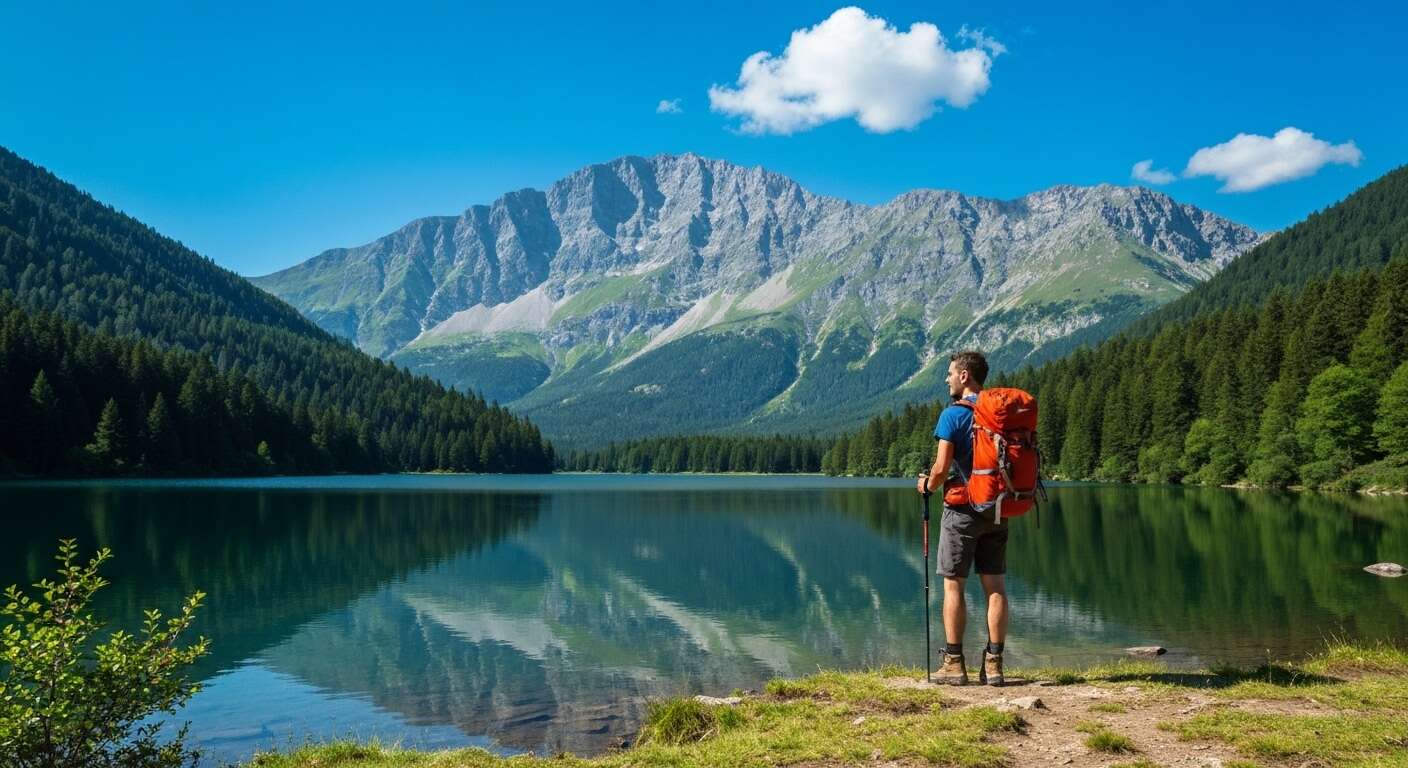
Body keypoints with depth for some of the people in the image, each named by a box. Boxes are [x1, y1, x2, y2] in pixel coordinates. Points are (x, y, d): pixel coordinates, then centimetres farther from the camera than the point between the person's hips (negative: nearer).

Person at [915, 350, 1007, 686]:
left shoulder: (953, 414, -10)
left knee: (953, 585, 2)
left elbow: (942, 468, -14)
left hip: (962, 508, -5)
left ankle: (954, 663, 4)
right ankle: (993, 663, 8)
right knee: (995, 585, 6)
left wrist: (928, 485, 5)